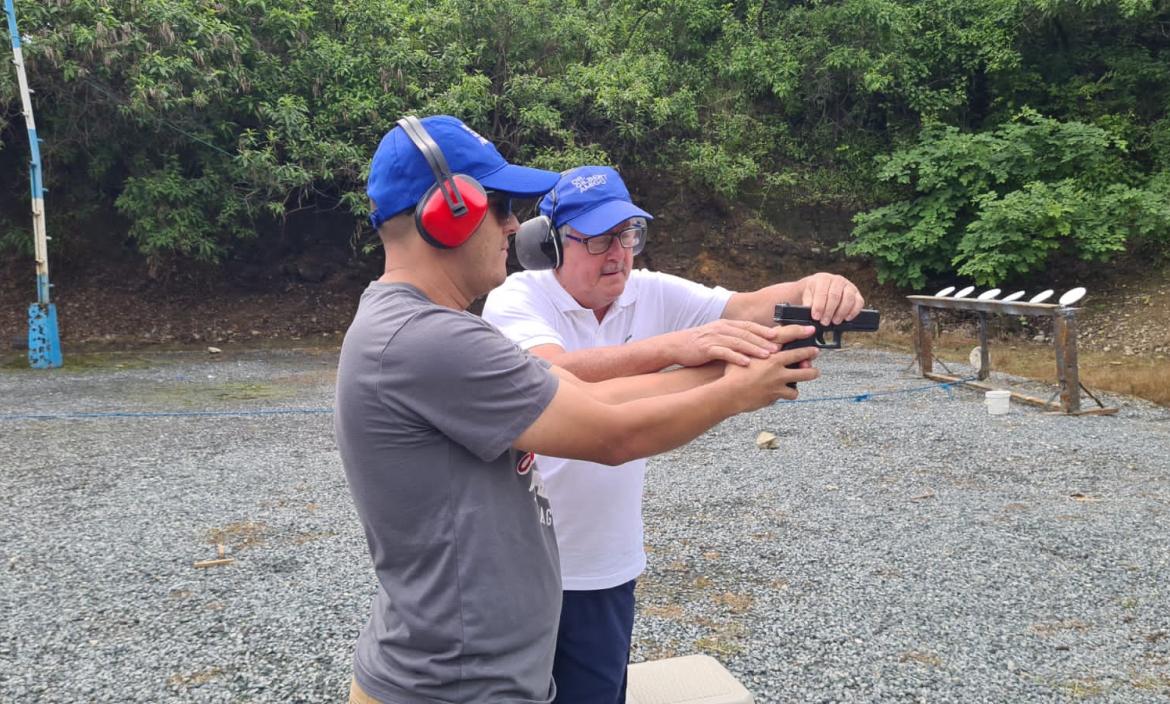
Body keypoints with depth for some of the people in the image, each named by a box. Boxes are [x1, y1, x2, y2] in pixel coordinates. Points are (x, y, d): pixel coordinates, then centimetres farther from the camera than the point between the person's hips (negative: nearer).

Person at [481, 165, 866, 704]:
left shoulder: (654, 295, -1)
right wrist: (674, 346, -48)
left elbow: (747, 306, -13)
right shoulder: (516, 300, -15)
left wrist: (814, 288, -35)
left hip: (605, 564, 4)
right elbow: (555, 376, -34)